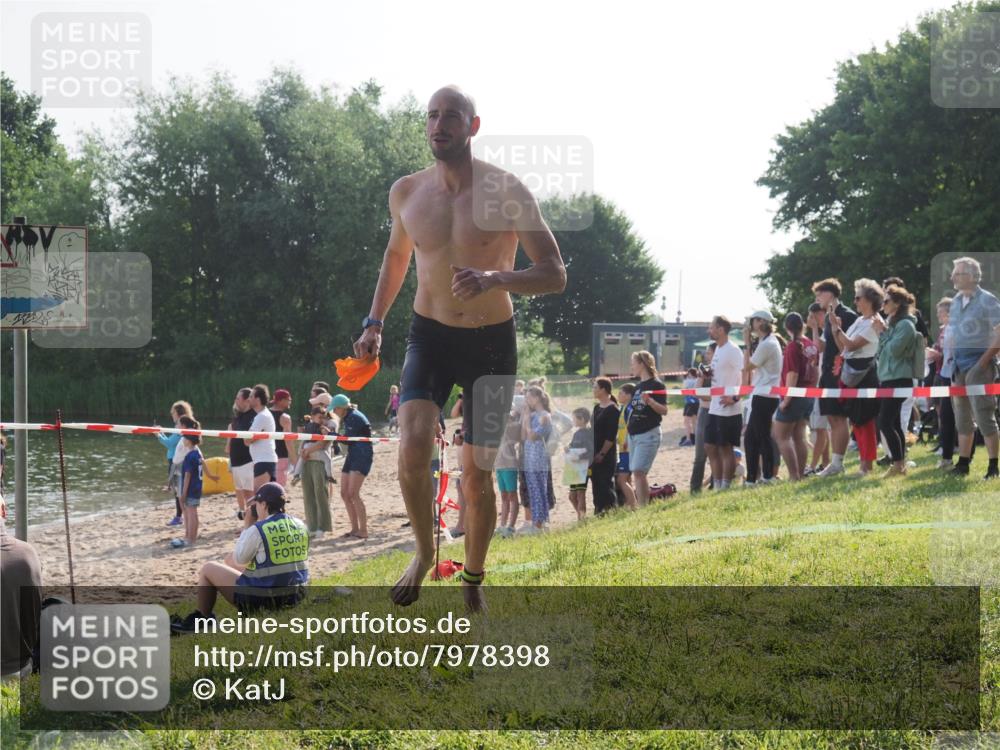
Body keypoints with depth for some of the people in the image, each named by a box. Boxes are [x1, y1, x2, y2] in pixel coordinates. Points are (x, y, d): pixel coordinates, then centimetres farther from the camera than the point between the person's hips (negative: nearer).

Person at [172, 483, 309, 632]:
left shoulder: (257, 530, -16)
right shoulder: (300, 526, 3)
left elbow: (236, 561, -4)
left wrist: (247, 525, 3)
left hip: (261, 600, -7)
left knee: (207, 569, 9)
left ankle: (200, 621, 19)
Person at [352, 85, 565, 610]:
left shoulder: (506, 192, -12)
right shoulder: (407, 192, -1)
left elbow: (554, 275, -13)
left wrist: (496, 278, -31)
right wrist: (375, 322, 11)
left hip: (492, 342, -2)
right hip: (430, 335, 2)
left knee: (477, 478, 2)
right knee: (413, 448, -22)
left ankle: (473, 580, 27)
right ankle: (424, 552, 5)